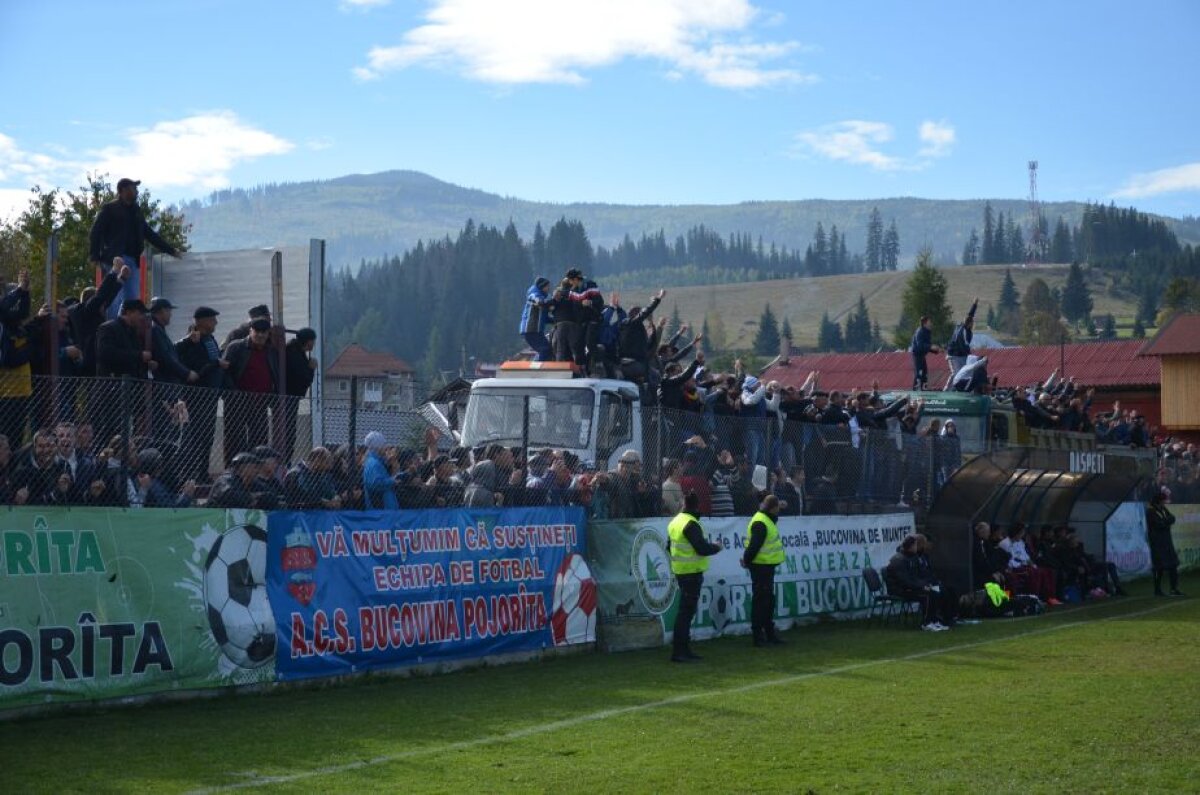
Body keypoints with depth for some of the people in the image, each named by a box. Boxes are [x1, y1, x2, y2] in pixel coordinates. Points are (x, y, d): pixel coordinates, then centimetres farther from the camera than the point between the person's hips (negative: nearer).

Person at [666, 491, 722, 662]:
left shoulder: (675, 523, 11)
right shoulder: (691, 524, -18)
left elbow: (670, 546, 21)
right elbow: (702, 548, -23)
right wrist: (716, 547, -5)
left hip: (680, 570, 10)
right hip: (692, 572, -10)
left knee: (686, 610, 16)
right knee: (687, 610, -7)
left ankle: (683, 649, 21)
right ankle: (679, 651, -8)